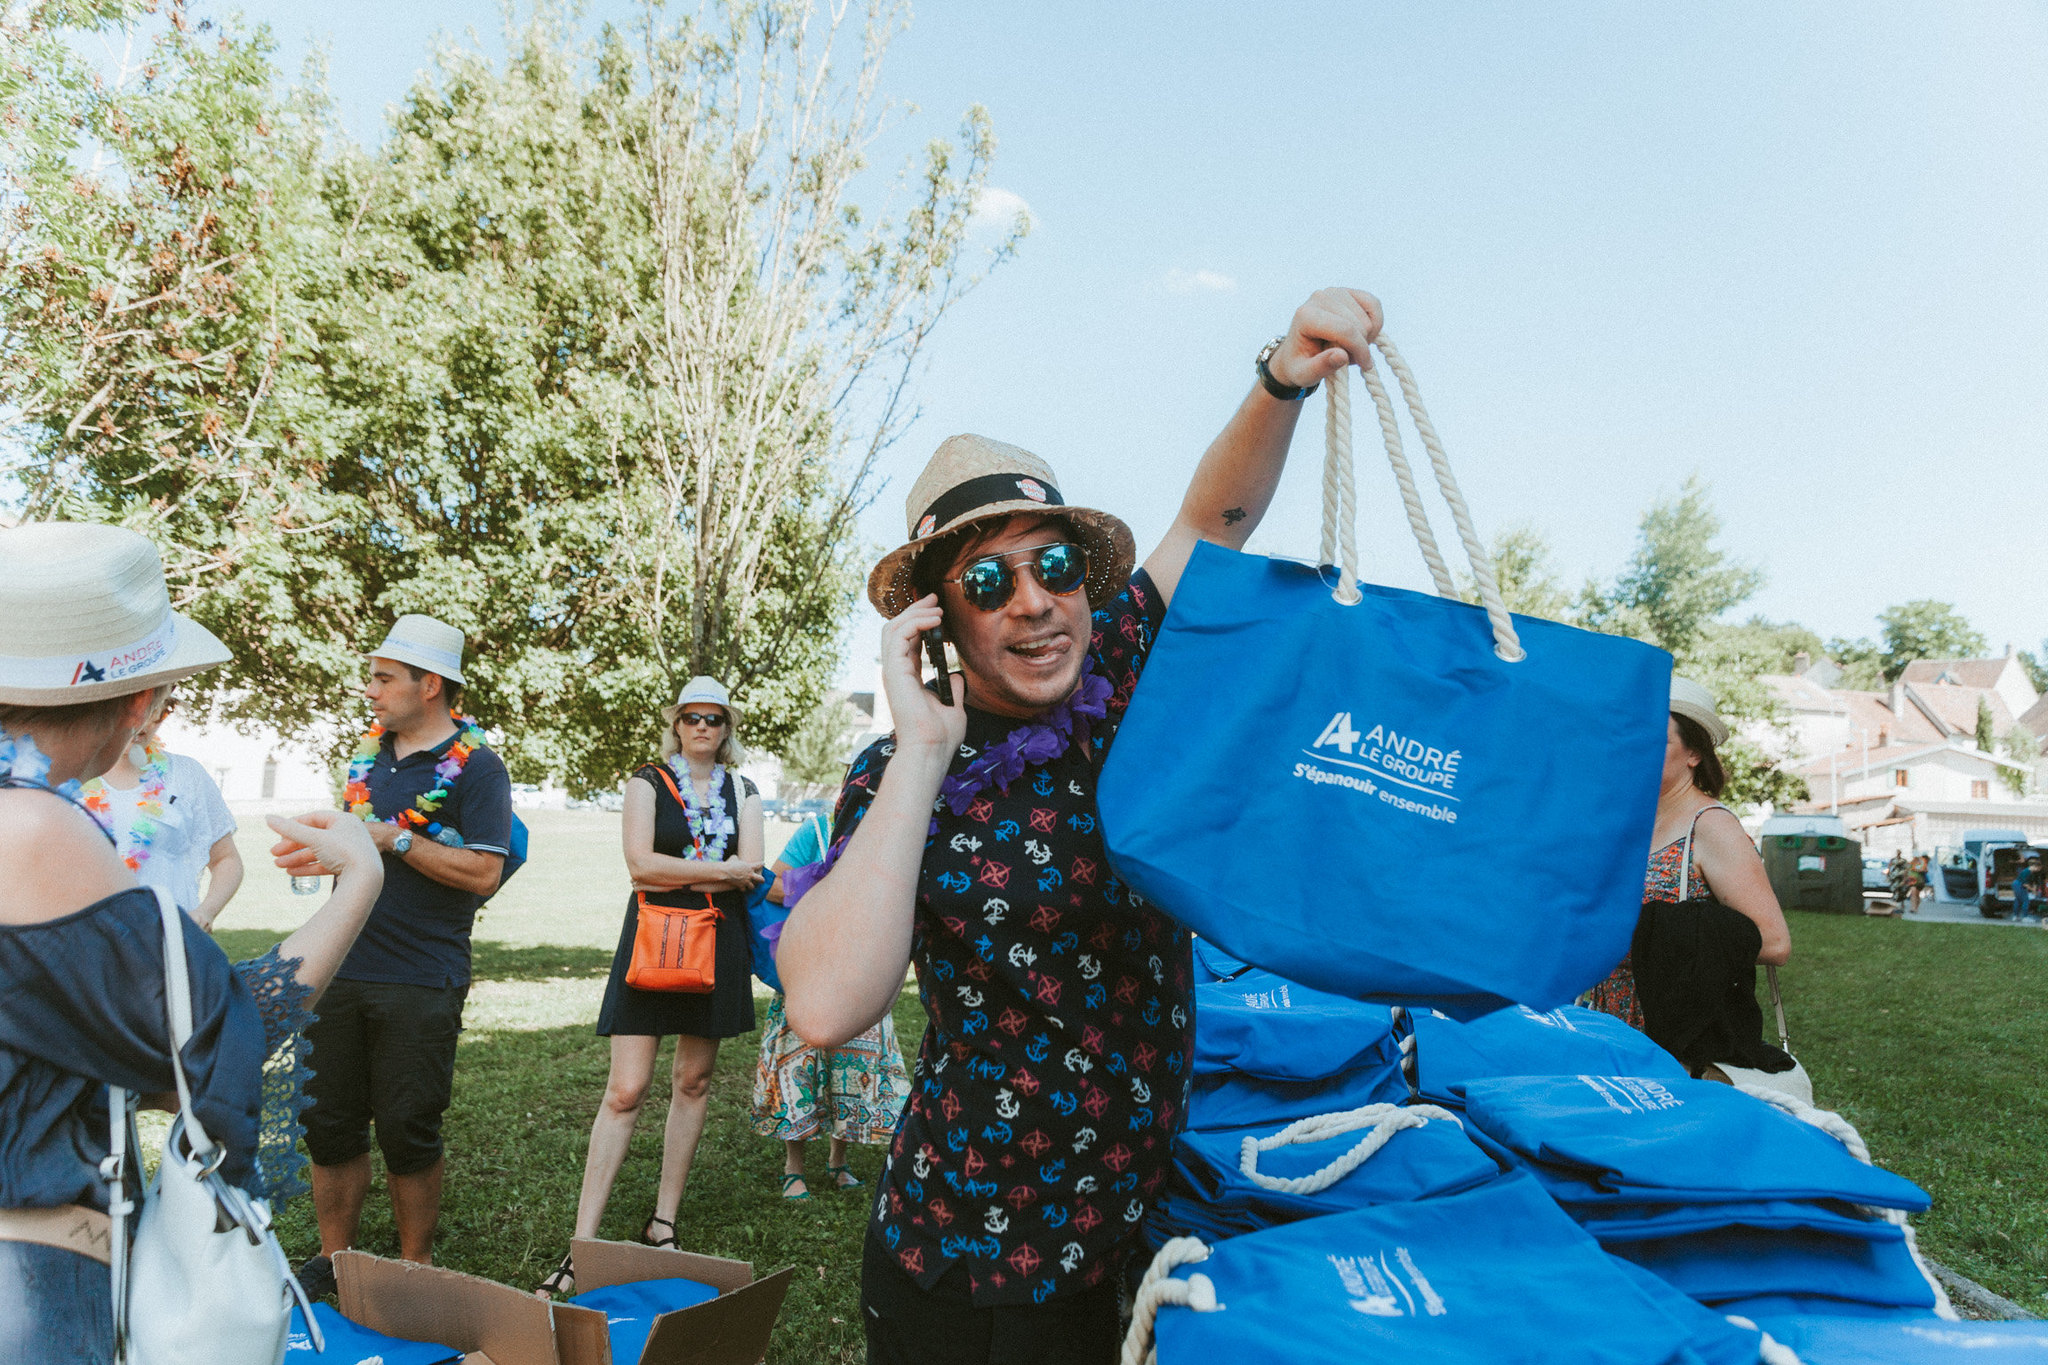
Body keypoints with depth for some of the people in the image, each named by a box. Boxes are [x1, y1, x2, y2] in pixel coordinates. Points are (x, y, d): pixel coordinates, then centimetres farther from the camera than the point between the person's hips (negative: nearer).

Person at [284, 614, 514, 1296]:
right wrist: (325, 854, 3)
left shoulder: (476, 766, -11)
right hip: (342, 970, 6)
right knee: (328, 1123, 13)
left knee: (408, 1133, 4)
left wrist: (395, 839, -18)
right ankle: (332, 1259, 29)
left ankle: (415, 1267, 21)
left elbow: (483, 873, -19)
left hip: (420, 983, -6)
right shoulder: (370, 750, 11)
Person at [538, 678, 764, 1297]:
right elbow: (640, 862, -10)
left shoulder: (742, 790, 11)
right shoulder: (648, 781, 3)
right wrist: (720, 870, -9)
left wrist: (674, 873, -11)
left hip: (717, 942, 3)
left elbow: (751, 868, -3)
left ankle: (662, 1222, 21)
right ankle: (582, 1242, -5)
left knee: (693, 1082, 9)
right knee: (625, 1090, -8)